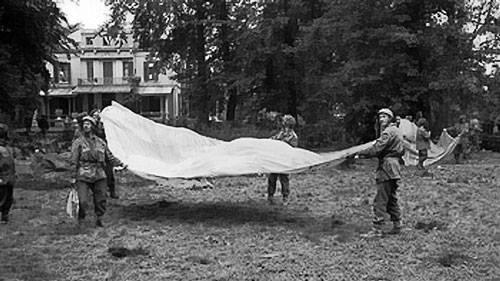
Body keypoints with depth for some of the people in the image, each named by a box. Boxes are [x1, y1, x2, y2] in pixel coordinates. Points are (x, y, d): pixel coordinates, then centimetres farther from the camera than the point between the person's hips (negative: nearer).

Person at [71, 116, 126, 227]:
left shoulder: (100, 142, 12)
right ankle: (80, 220, 13)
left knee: (101, 200, 5)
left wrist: (120, 163, 9)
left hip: (99, 176, 4)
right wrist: (73, 177, -6)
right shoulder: (78, 142, 1)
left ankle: (99, 219, 25)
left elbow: (109, 157, 19)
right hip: (83, 177, -4)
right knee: (83, 202, -11)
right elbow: (74, 161, -1)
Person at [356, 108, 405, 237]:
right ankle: (397, 226, 20)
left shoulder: (388, 132, -13)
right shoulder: (395, 130, 20)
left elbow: (376, 149, -21)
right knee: (391, 198, 16)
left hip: (387, 167, -11)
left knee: (380, 200, -10)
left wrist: (360, 153, -12)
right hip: (394, 167, 11)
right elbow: (402, 150, 27)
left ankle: (377, 229, -11)